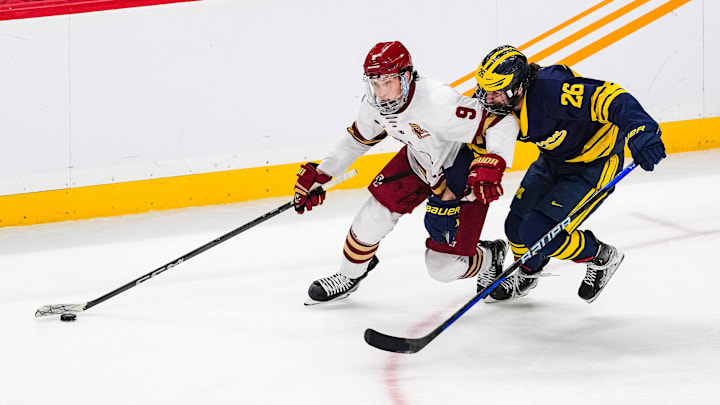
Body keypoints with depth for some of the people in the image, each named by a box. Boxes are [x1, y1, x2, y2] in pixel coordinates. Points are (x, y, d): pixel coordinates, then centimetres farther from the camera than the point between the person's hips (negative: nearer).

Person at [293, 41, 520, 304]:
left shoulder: (436, 103, -40)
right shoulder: (374, 104, -15)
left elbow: (502, 123, -38)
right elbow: (357, 139, 7)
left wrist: (491, 165, -53)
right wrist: (319, 176, 7)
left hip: (463, 175, -6)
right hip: (420, 162, 6)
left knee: (442, 266, -5)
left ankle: (491, 256, 28)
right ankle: (349, 276, 24)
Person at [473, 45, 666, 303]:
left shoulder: (550, 90, -38)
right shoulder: (505, 104, -12)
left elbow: (608, 97, -44)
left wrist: (642, 134, -57)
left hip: (596, 164, -8)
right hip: (554, 161, 8)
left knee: (537, 233, -16)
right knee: (516, 228, 8)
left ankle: (601, 257, 10)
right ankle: (527, 273, 42)